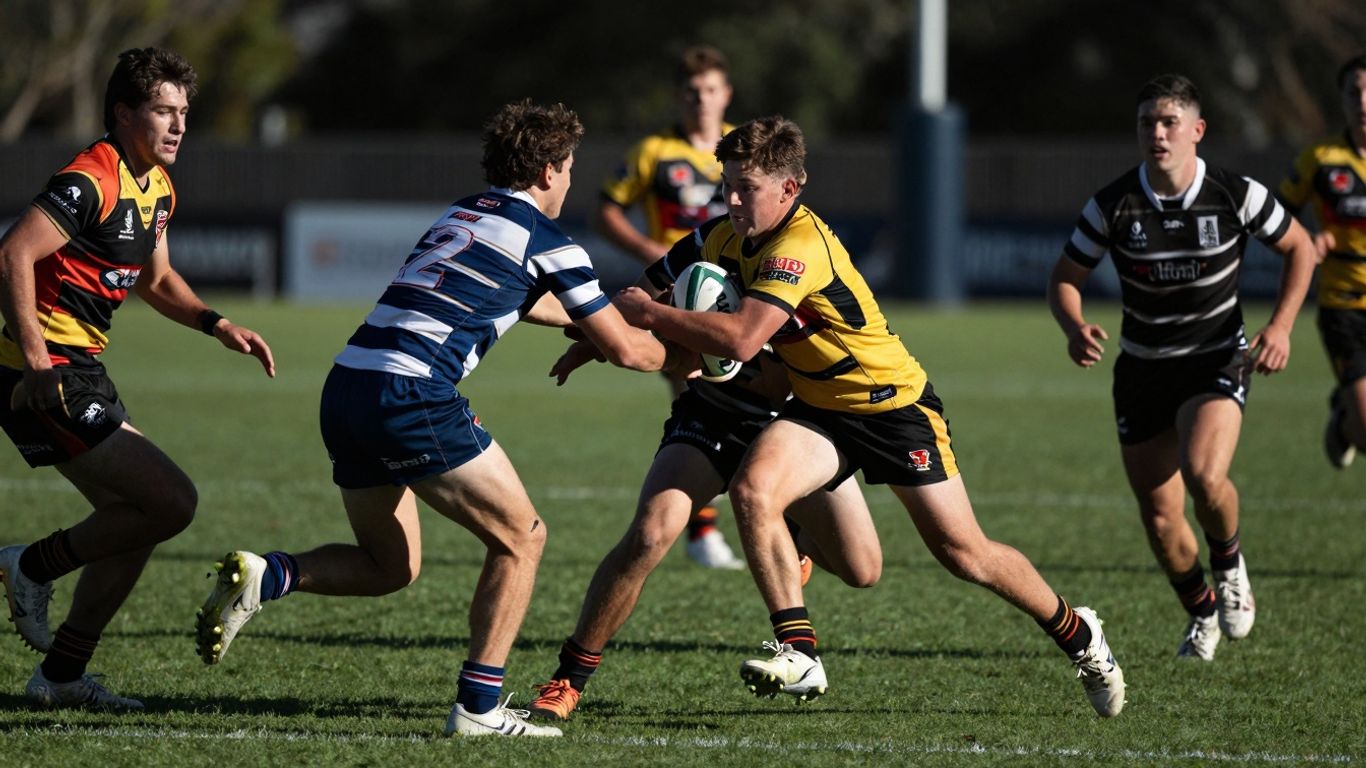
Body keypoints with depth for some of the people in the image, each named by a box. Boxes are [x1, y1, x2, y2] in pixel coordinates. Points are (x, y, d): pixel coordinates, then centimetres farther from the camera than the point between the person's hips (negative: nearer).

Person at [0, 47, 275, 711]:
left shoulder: (158, 188, 14)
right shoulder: (91, 181, -17)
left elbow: (156, 280, 28)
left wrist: (216, 325, 12)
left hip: (82, 374, 10)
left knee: (134, 517, 12)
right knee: (171, 502, -13)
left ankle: (62, 675, 18)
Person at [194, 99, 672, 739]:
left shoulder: (460, 216, 25)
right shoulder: (546, 241, 2)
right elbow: (624, 349, 7)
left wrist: (602, 314, 52)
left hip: (346, 390, 8)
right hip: (411, 397, -8)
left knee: (390, 566, 21)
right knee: (520, 537, 6)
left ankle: (265, 576, -1)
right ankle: (478, 705, 0)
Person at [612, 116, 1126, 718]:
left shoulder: (800, 246, -30)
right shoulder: (725, 238, -5)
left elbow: (742, 339, -41)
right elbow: (654, 285, 9)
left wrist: (650, 315, -33)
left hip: (894, 406, -7)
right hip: (819, 408, 7)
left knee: (965, 555, 0)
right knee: (752, 489, -23)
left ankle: (1079, 635, 25)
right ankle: (799, 654, -20)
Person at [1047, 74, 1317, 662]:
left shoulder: (1236, 196, -13)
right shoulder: (1113, 205, -11)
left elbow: (1300, 248, 3)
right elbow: (1064, 278, -1)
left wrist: (1281, 327, -9)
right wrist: (1075, 329, -23)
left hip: (1217, 361, -2)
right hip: (1142, 368, 2)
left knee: (1204, 476, -29)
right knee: (1159, 516, 3)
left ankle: (1229, 563, 5)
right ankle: (1202, 614, 31)